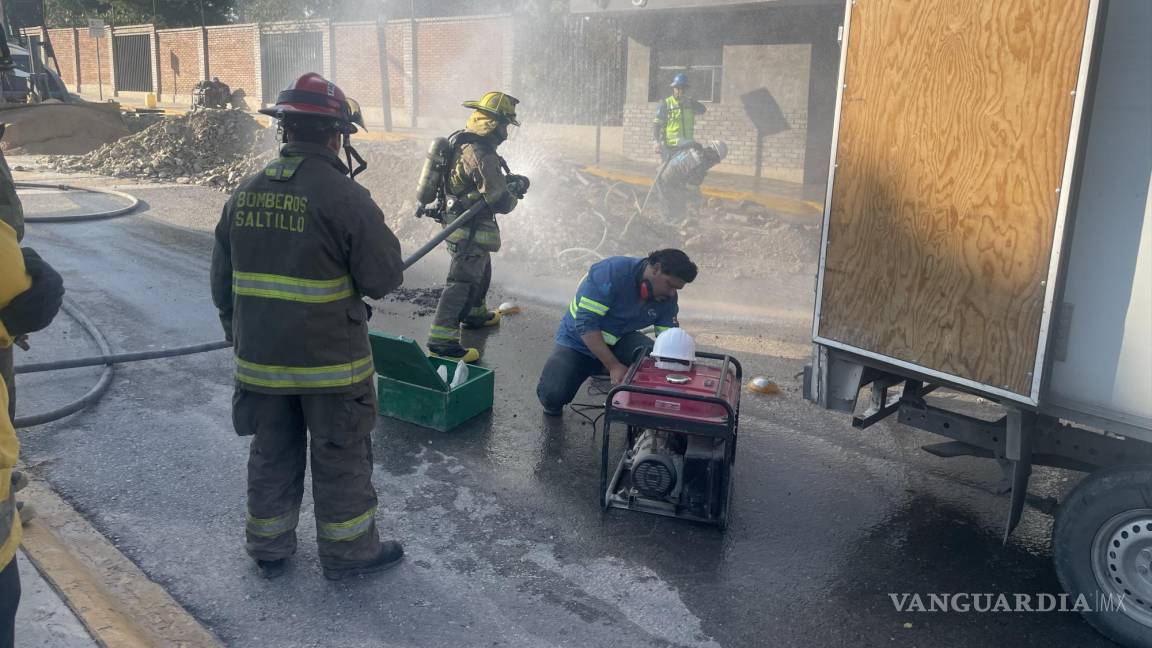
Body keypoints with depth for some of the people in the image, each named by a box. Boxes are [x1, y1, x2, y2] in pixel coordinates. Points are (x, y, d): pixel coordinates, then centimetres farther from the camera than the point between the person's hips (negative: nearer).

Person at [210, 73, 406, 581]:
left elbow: (222, 282, 10)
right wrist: (380, 237, 3)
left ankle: (268, 548, 34)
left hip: (259, 359, 6)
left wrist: (238, 336, 23)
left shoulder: (245, 194, 3)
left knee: (271, 456, 20)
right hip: (330, 364, -5)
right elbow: (384, 278, -15)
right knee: (341, 461, 11)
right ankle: (348, 552, 25)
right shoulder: (345, 197, -18)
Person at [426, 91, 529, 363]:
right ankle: (441, 341, -9)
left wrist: (509, 179, 5)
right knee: (462, 282, -9)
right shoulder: (483, 156, -26)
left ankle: (476, 314, 49)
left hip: (458, 221, 10)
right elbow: (501, 202, -25)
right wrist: (515, 190, -5)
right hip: (471, 231, -10)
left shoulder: (461, 142, 5)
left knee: (481, 272, 29)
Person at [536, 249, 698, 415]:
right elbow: (585, 323, -30)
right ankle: (553, 405, 9)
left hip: (619, 340, 4)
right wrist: (614, 366, -33)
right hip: (578, 341, -4)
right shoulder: (612, 272, -27)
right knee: (553, 394, -29)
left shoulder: (668, 298, -9)